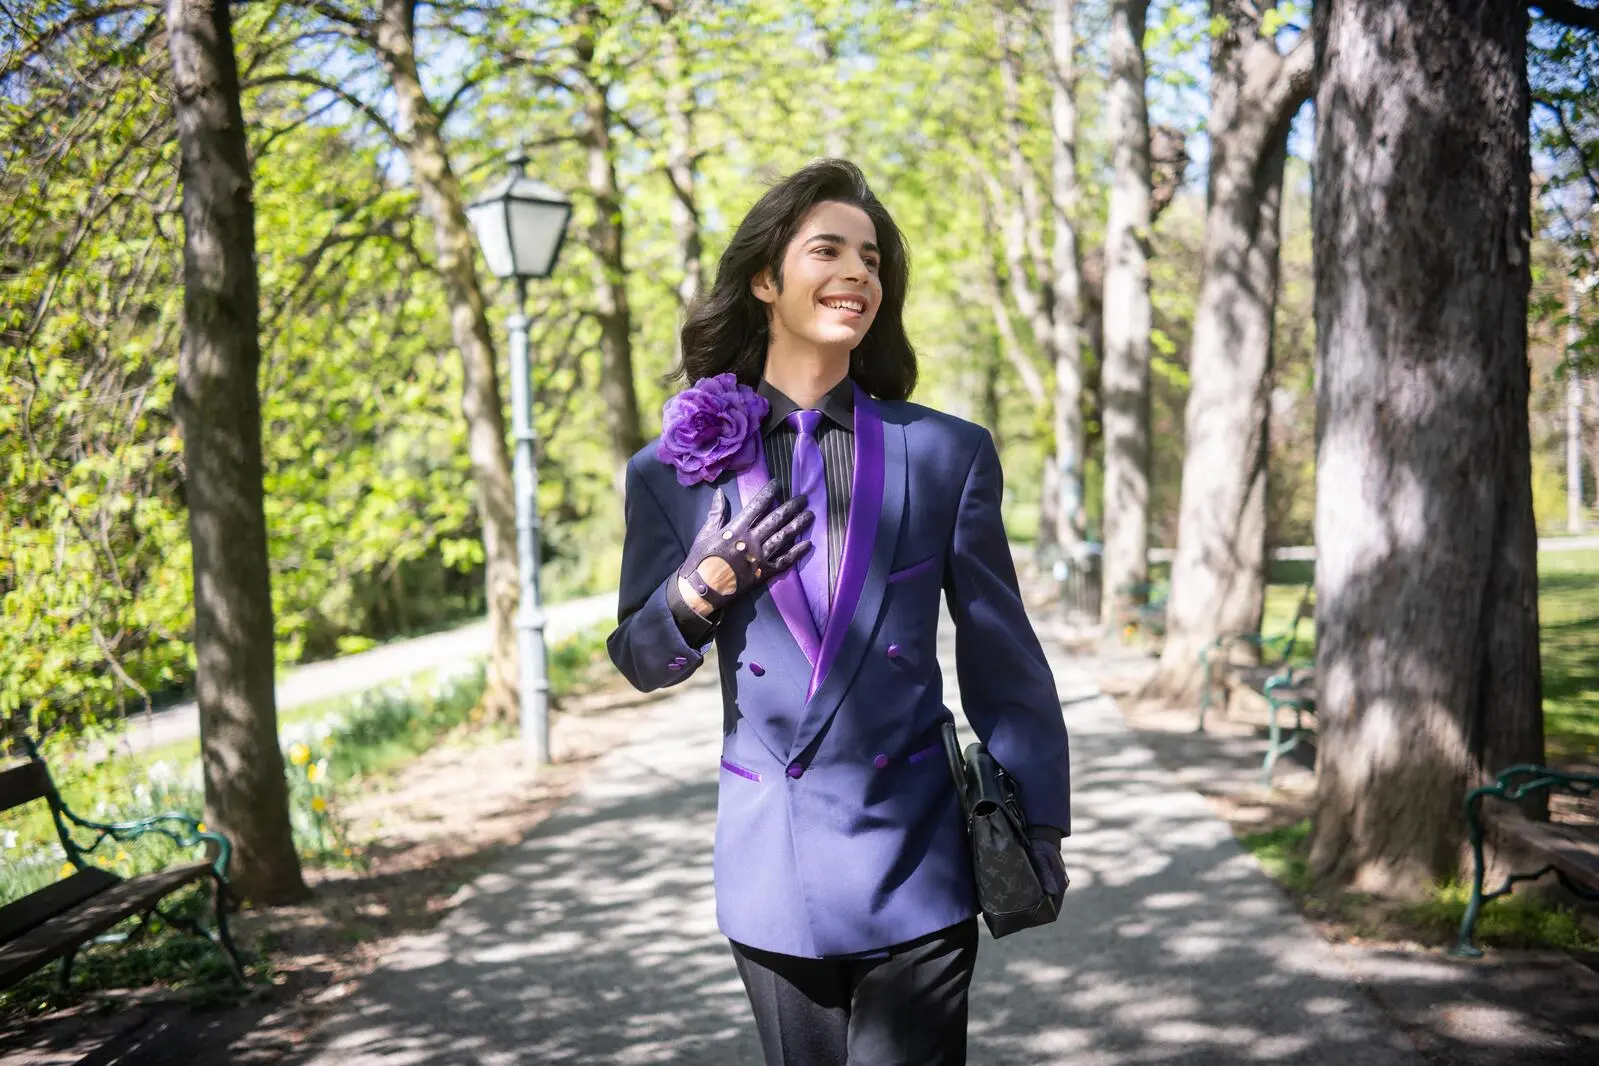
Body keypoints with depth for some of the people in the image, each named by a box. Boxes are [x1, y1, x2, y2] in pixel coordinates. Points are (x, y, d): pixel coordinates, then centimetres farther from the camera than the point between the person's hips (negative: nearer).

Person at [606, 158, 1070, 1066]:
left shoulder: (948, 453, 1)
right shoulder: (676, 470, 1)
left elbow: (1003, 659, 5)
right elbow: (641, 662, 9)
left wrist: (1038, 824, 4)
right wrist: (701, 588, -12)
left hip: (914, 860, -1)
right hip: (771, 866, 1)